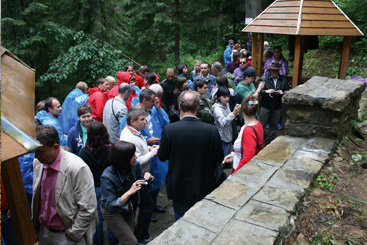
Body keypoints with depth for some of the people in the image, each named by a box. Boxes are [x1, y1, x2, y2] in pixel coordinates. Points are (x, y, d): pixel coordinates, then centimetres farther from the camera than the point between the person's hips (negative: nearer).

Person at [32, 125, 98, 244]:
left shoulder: (77, 168, -25)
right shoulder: (37, 162, -3)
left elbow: (87, 208, -21)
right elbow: (36, 196, 11)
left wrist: (72, 235, -14)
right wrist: (34, 223, 12)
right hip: (42, 231, 6)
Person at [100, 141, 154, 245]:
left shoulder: (135, 165, -19)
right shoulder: (107, 177, -34)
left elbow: (143, 189, -4)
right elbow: (110, 207, -34)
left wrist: (147, 178, -27)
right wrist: (129, 192, -44)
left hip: (128, 208, 5)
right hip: (112, 212, -5)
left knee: (130, 235, 21)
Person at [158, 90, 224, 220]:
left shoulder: (169, 129, -19)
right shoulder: (212, 130, -17)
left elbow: (162, 156, -7)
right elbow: (219, 157, -6)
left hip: (179, 188, 0)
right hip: (204, 189, 1)